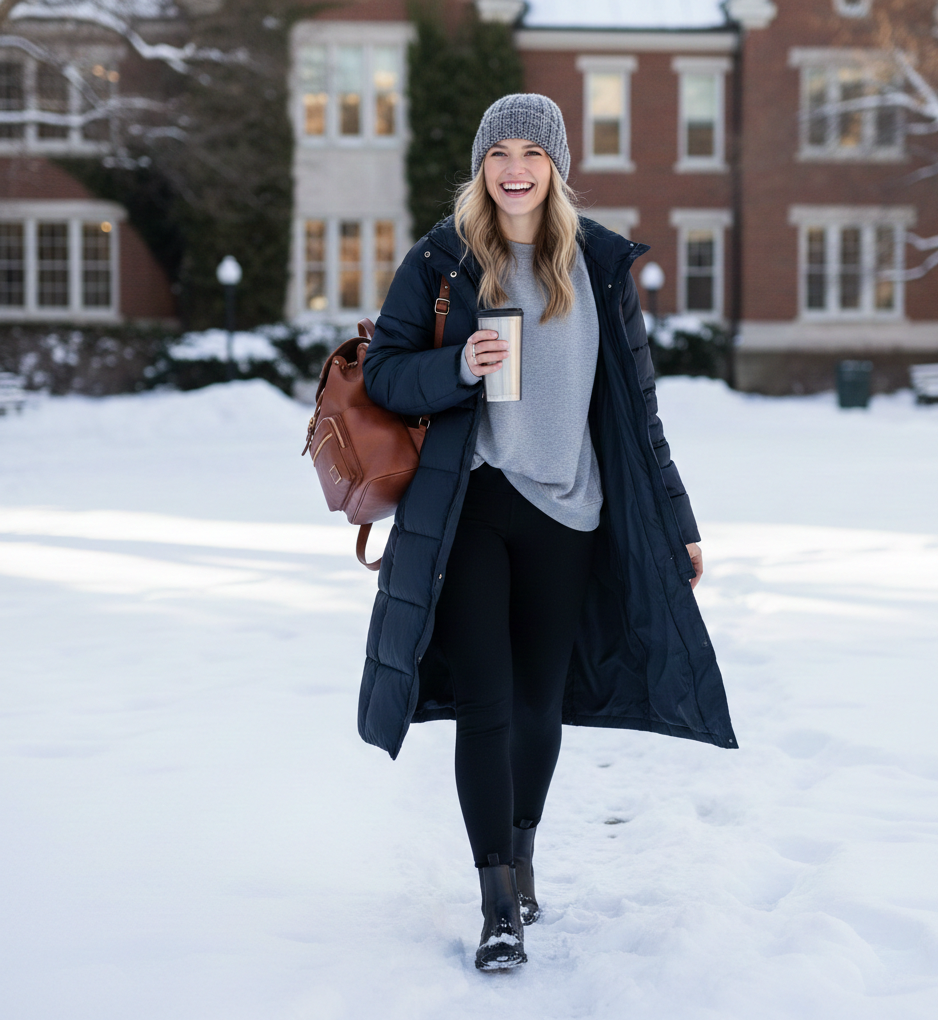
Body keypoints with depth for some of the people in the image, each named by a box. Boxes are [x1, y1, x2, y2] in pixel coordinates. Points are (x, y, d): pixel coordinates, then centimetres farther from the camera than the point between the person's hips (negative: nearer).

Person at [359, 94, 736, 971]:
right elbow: (383, 374, 1)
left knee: (540, 700, 10)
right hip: (469, 507, -2)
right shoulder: (441, 259, 0)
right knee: (485, 702, -7)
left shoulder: (599, 263, 5)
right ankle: (499, 901, 1)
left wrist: (674, 520, 9)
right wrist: (456, 368, -20)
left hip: (567, 510, 2)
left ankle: (521, 852, 34)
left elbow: (634, 403, 9)